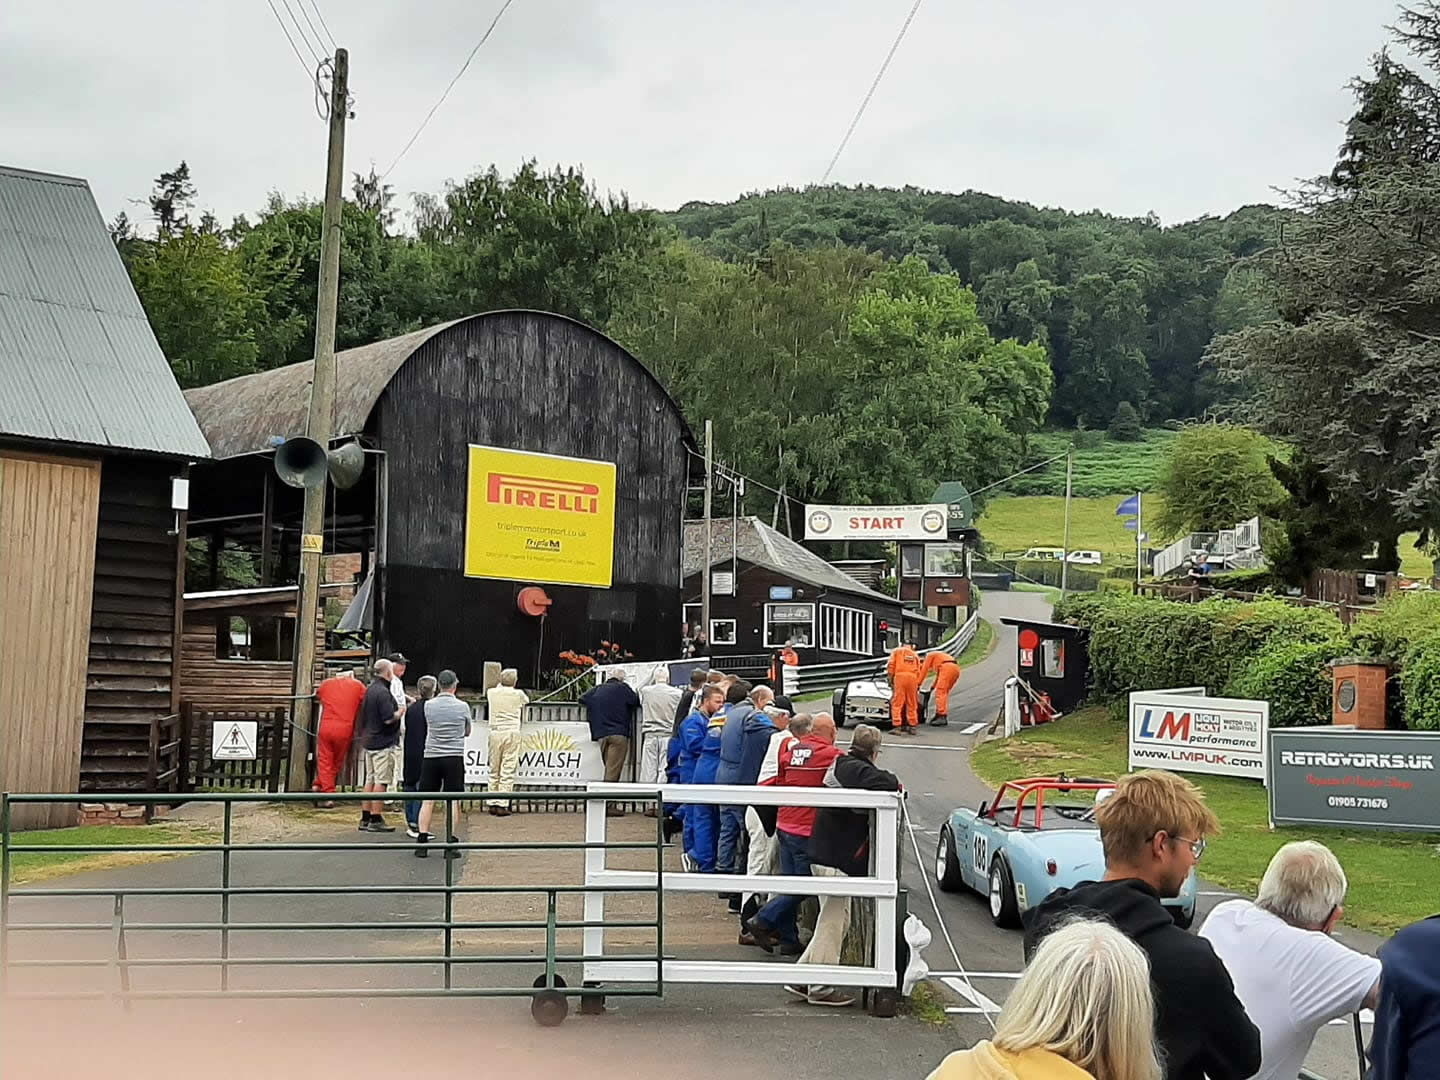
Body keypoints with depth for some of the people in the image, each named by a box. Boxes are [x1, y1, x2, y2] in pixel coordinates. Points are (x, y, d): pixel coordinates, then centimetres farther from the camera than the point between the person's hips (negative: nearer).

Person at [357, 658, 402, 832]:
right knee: (381, 782, -5)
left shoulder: (370, 688, 13)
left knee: (370, 780, 13)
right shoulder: (382, 692, -17)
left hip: (370, 740, 10)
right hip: (383, 742, -10)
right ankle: (376, 820, -5)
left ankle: (365, 819, 16)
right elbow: (389, 718, -22)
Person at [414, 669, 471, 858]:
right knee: (452, 802, 1)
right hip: (454, 758, -2)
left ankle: (422, 842, 3)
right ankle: (450, 845, -1)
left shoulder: (429, 706, 0)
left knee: (428, 801, 6)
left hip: (431, 756, 2)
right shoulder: (462, 707, -3)